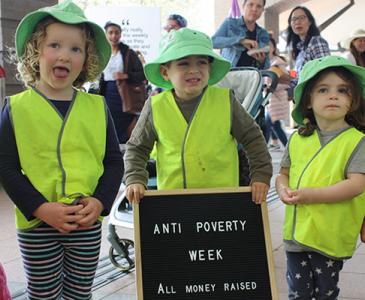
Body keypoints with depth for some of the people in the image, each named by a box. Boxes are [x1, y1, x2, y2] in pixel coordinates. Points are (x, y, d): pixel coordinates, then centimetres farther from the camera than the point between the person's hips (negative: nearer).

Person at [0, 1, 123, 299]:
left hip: (88, 223, 2)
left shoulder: (97, 107, 2)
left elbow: (114, 162, 4)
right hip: (37, 224, -2)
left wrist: (100, 202, -11)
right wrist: (42, 208, -18)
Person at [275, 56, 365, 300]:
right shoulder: (298, 139, 5)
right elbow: (284, 174, 14)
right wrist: (283, 189, -9)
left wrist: (311, 195, -24)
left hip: (330, 237, -3)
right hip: (296, 231, 4)